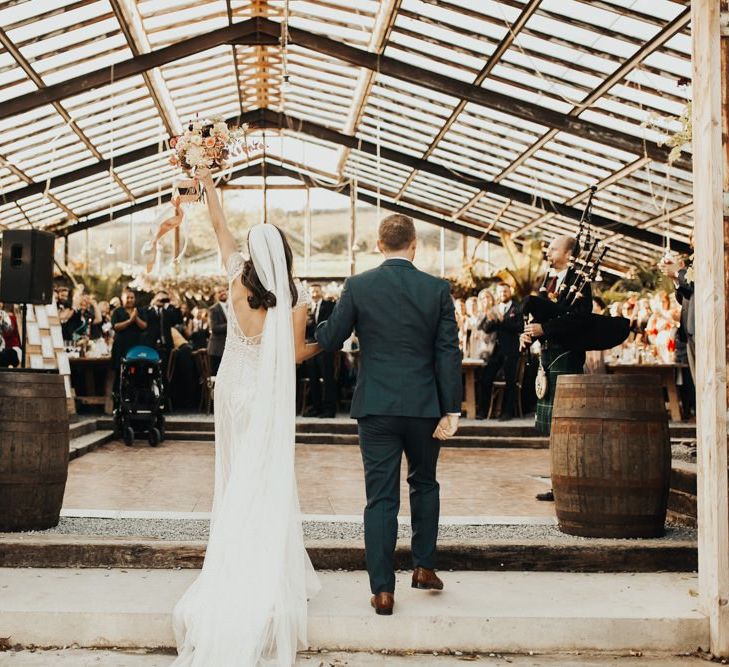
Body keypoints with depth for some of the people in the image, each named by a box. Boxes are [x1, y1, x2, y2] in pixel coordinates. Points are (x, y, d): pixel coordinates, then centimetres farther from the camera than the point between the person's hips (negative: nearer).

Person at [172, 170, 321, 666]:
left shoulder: (239, 278, -5)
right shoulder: (295, 296, -9)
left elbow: (220, 226, 7)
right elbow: (296, 354, -6)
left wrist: (208, 185, 19)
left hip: (233, 388, 2)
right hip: (270, 395, -2)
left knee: (238, 474, 11)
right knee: (270, 478, 5)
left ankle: (236, 567, 14)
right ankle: (271, 569, 5)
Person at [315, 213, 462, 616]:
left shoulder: (358, 287, -4)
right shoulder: (437, 289, -2)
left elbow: (329, 341, -2)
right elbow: (448, 353, -4)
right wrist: (451, 410, -2)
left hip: (376, 407, -1)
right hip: (424, 406, 1)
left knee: (381, 498, 3)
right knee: (424, 484, 23)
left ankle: (383, 590, 5)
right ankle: (424, 567, 29)